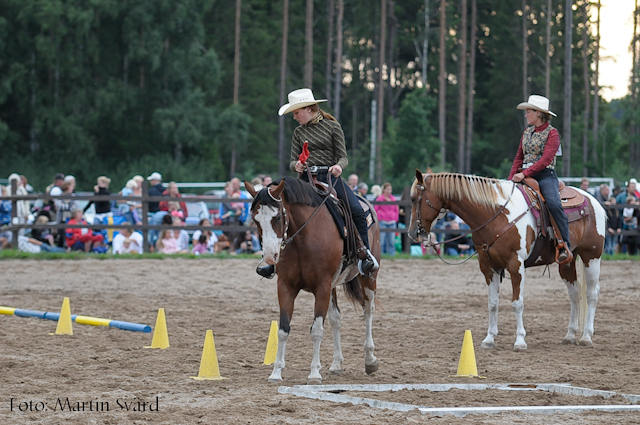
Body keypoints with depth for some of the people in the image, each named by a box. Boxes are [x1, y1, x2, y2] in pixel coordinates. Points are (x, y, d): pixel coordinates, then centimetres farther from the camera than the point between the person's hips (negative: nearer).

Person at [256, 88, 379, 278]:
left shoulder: (332, 126, 3)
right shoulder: (299, 132, 12)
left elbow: (343, 157, 1)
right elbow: (293, 161, 11)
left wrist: (338, 166, -22)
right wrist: (297, 165, -15)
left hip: (331, 177, -3)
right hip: (307, 179, 3)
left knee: (358, 212, -23)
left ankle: (364, 255, -13)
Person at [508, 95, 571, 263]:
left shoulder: (552, 133, -4)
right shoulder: (527, 132, 17)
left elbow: (546, 159, -15)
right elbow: (519, 158, 20)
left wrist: (525, 173, -23)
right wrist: (511, 178, 5)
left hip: (545, 175, -7)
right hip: (525, 176, 7)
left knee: (554, 205, -30)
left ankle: (565, 246, -31)